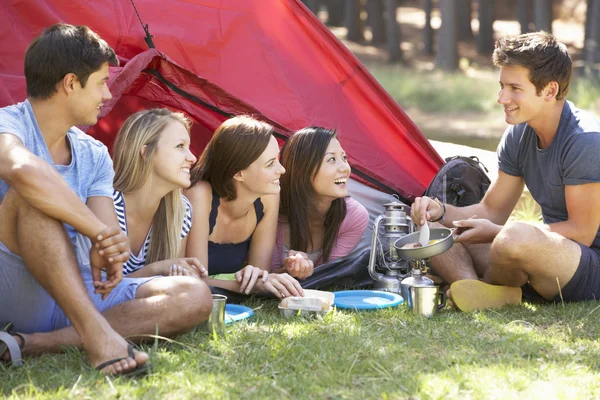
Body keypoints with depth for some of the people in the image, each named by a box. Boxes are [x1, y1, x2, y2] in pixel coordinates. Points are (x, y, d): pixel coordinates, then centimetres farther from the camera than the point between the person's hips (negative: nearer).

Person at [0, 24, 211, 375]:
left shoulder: (94, 155, 12)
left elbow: (112, 236, 1)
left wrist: (115, 246, -24)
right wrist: (100, 232, -30)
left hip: (69, 293, 7)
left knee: (195, 297, -11)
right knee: (32, 194, -31)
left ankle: (33, 343, -26)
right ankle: (97, 335, -37)